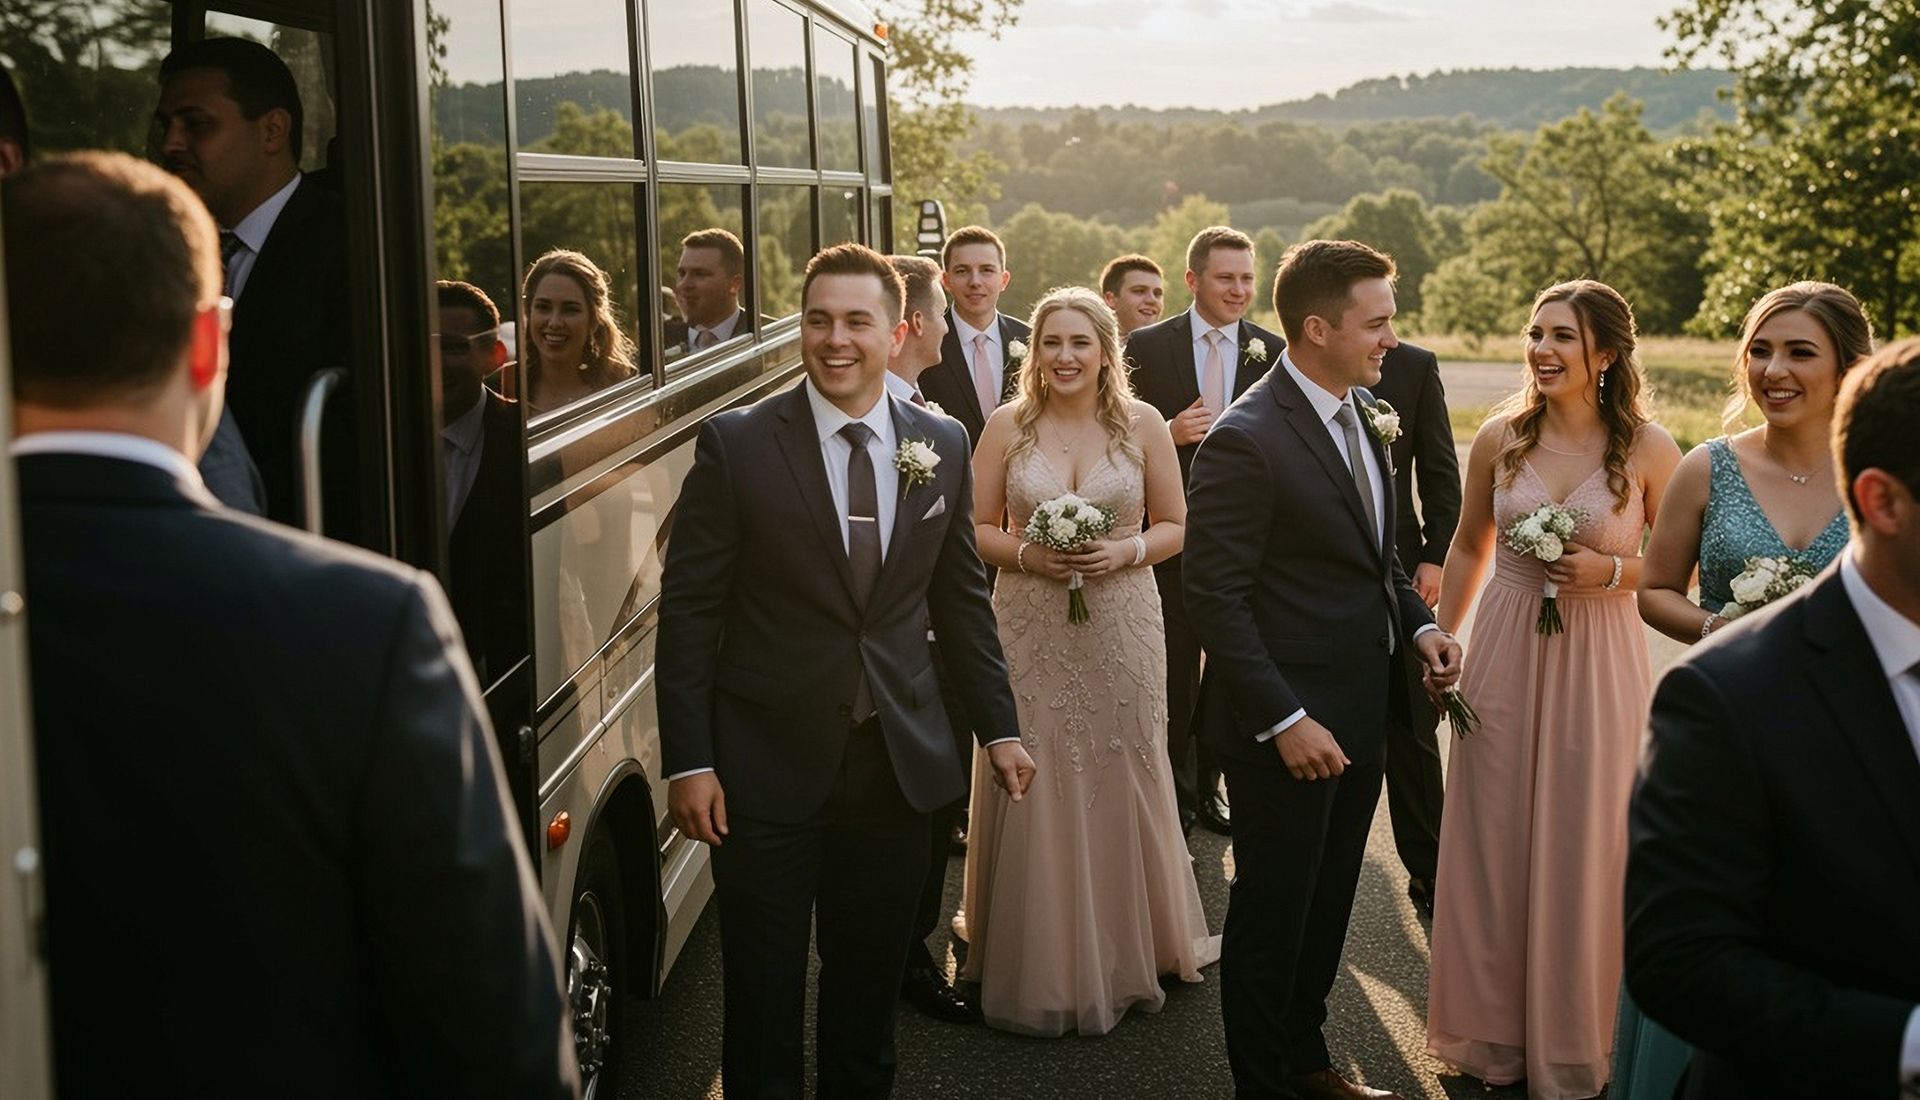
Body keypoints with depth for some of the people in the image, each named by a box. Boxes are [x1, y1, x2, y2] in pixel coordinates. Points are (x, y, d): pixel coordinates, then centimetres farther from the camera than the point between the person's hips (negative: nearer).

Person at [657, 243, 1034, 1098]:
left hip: (898, 763, 3)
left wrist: (999, 729, 11)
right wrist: (689, 762, -11)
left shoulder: (944, 445, 4)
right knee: (762, 995, 8)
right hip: (768, 767, -3)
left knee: (870, 986, 16)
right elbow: (689, 611, -8)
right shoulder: (736, 444, -8)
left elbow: (961, 600, 12)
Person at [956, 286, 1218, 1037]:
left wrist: (1128, 552, -13)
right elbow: (973, 528, 3)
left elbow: (1175, 525, 6)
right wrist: (1027, 555, -15)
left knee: (1120, 783, 7)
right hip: (1029, 630, 0)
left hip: (1120, 629, 0)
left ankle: (1127, 954, 27)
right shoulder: (1007, 425, 0)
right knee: (1033, 789, 3)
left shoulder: (1143, 424, 0)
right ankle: (1038, 966, 19)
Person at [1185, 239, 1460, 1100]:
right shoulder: (1246, 440, -20)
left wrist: (1418, 624, 2)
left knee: (1326, 908, 22)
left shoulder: (1362, 411, 6)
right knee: (1272, 918, 9)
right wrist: (1284, 721, -22)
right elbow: (1213, 597, -20)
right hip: (1287, 725, -8)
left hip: (1361, 713, 8)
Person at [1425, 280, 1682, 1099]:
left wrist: (1612, 572, -16)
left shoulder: (1649, 448, -7)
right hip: (1504, 659, 2)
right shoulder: (1500, 436, 0)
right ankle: (1494, 1031, 29)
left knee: (1583, 854, 7)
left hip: (1597, 670, -2)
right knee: (1493, 845, 10)